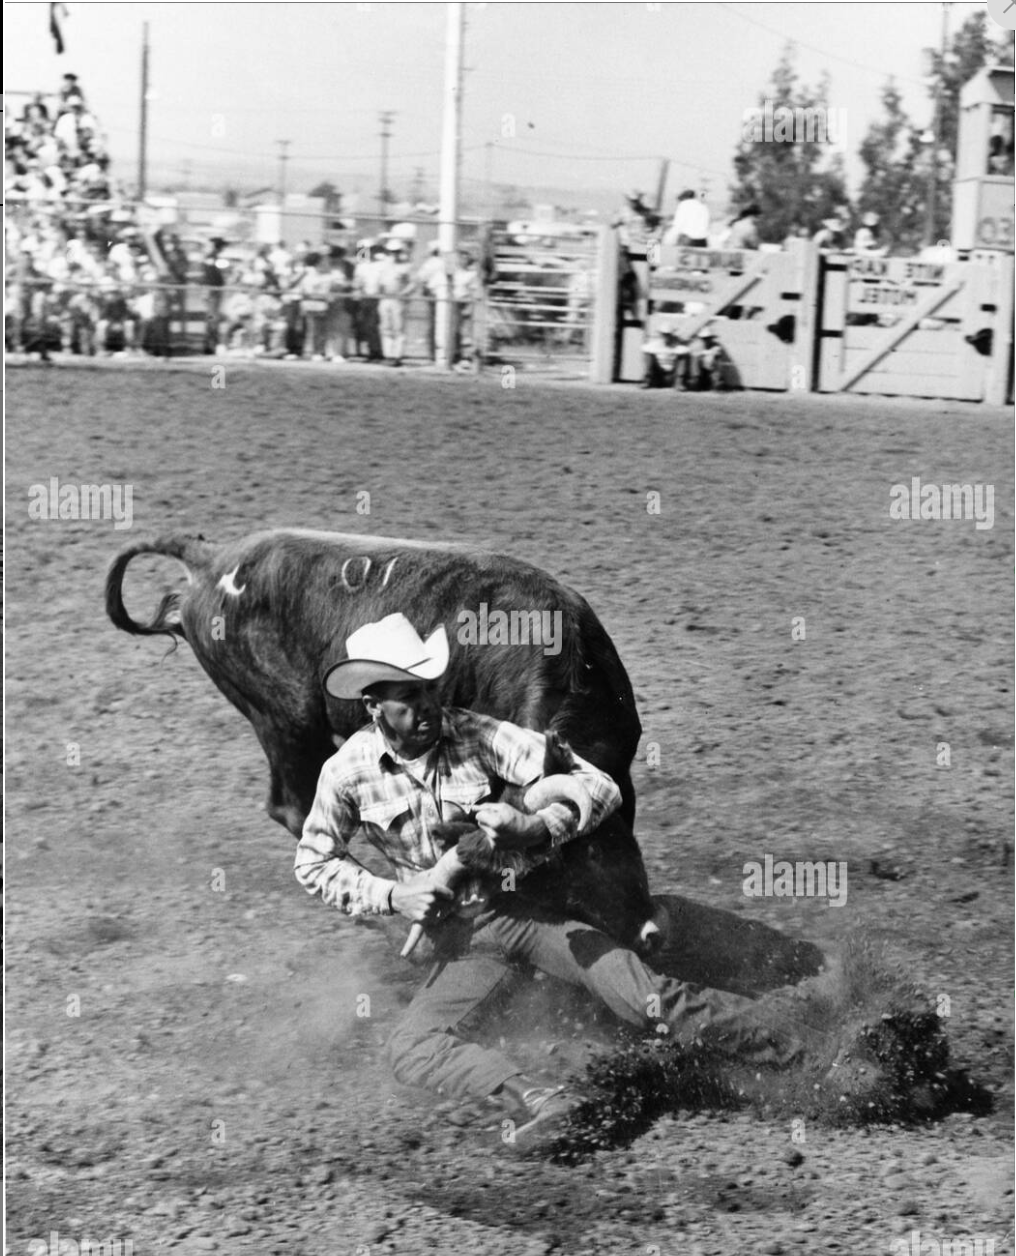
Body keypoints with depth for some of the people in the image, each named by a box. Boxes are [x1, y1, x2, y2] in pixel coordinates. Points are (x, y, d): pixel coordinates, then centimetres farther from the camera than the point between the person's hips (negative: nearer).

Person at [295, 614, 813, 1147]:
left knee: (652, 1001, -16)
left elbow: (599, 786, -16)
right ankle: (538, 1100, -39)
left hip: (527, 907, -1)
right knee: (410, 1049, -25)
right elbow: (314, 864, 4)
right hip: (461, 938, 1)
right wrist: (390, 897, -12)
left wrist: (537, 828, -36)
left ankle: (786, 1051, 0)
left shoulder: (475, 734, -13)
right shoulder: (347, 772, -9)